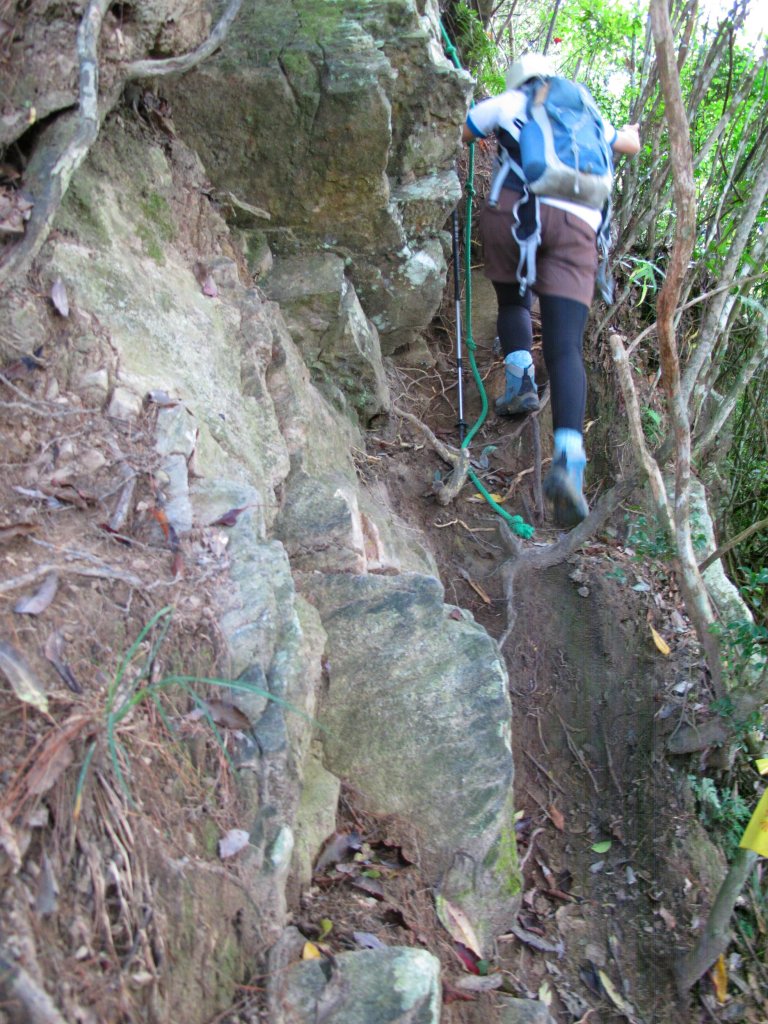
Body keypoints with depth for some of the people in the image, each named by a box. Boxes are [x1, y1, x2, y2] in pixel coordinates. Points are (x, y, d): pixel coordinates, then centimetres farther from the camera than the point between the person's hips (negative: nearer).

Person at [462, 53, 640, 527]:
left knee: (513, 301, 27)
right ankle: (569, 459, -28)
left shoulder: (505, 104, 23)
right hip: (576, 225, 1)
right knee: (565, 347, -9)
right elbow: (631, 145, 46)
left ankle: (520, 377, -1)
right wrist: (633, 129, 69)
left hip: (515, 209, -1)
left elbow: (457, 136, 33)